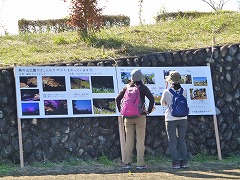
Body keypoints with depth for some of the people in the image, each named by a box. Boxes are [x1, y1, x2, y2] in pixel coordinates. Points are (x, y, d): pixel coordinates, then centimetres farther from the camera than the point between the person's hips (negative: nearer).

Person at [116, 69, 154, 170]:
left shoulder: (128, 87, 5)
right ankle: (140, 163, -2)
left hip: (128, 116, 3)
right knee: (140, 140, 1)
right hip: (140, 116, -3)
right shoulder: (143, 88, -4)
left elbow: (117, 99, 7)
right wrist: (149, 111, -2)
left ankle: (126, 163, 5)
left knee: (129, 141, 7)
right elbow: (151, 99, -13)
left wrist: (121, 110, 13)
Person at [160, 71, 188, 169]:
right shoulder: (184, 91, -1)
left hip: (171, 119, -3)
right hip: (182, 118, 3)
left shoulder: (167, 92, -9)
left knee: (172, 141, 4)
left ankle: (175, 162, -1)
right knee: (182, 140, 12)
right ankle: (184, 162, 8)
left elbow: (163, 103, 8)